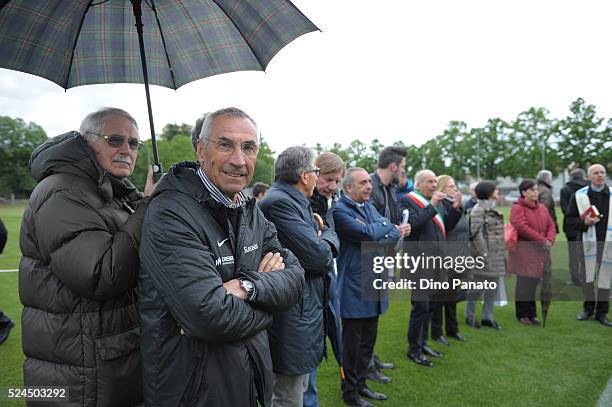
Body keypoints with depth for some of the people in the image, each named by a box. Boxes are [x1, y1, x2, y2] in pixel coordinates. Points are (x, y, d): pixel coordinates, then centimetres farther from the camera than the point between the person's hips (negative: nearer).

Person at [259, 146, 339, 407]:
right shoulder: (278, 202, -20)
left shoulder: (295, 201, 11)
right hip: (291, 319, -10)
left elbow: (321, 257, 14)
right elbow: (317, 256, -23)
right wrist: (329, 236, -4)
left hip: (303, 314, 10)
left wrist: (325, 245, -6)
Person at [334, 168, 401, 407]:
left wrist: (377, 241, -15)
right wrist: (386, 225, -6)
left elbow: (394, 234, 4)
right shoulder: (340, 210, -15)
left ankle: (360, 384, 35)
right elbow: (369, 234, -25)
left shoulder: (369, 206, 12)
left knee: (368, 340, 18)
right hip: (355, 288, -8)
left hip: (374, 285, 8)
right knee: (353, 343, 7)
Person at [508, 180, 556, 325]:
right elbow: (522, 227, -19)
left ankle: (531, 314, 20)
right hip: (524, 250, -6)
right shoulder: (517, 208, -9)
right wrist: (542, 240, -16)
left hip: (540, 251, 6)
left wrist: (550, 239, -8)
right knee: (525, 283, -1)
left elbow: (551, 225, 11)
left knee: (534, 283, 10)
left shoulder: (542, 208, 14)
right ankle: (522, 314, 11)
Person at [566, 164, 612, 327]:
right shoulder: (579, 195, 1)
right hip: (588, 242, -1)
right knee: (587, 277, 6)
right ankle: (588, 308, 22)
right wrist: (584, 223, -14)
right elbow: (570, 220, 3)